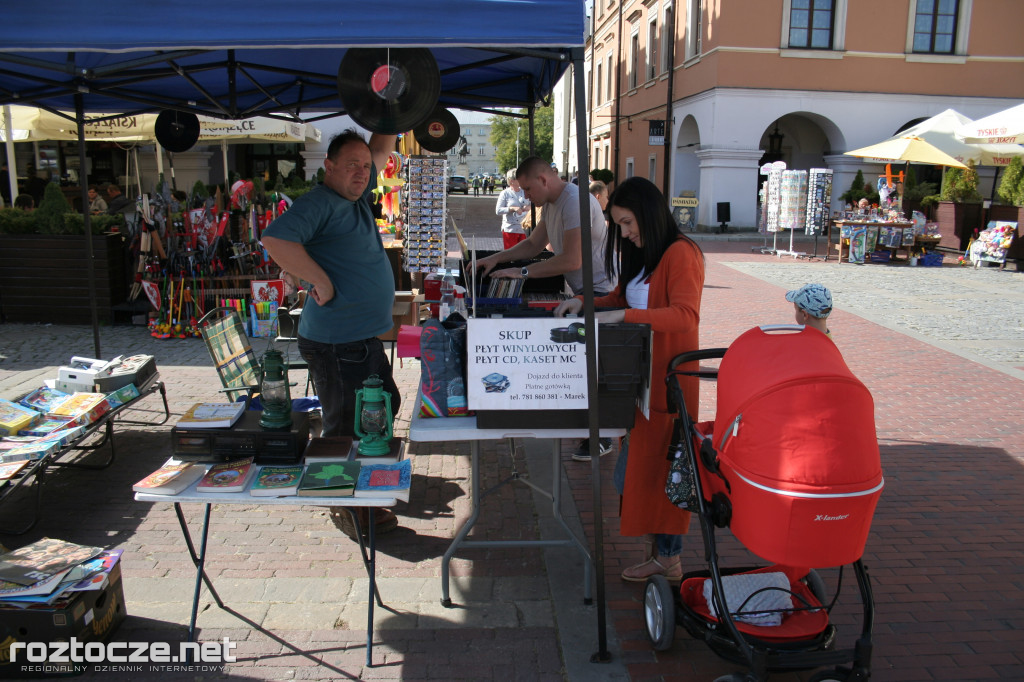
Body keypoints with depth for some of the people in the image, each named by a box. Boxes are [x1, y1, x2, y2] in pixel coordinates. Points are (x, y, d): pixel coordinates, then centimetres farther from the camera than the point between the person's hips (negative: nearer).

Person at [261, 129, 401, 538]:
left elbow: (382, 150, 25)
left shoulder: (357, 196, 12)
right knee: (346, 426, 1)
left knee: (385, 406, 23)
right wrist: (322, 282, -25)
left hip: (364, 337, 10)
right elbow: (276, 240, -30)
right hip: (336, 344, -10)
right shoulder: (319, 203, -15)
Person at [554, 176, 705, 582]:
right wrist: (585, 303, 9)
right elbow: (623, 298, 26)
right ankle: (658, 546, 22)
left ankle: (667, 558, 13)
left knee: (662, 465, -1)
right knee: (639, 463, 9)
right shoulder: (638, 255, 16)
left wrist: (623, 315, -29)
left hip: (669, 378, -8)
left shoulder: (680, 253, -13)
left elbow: (685, 315, -24)